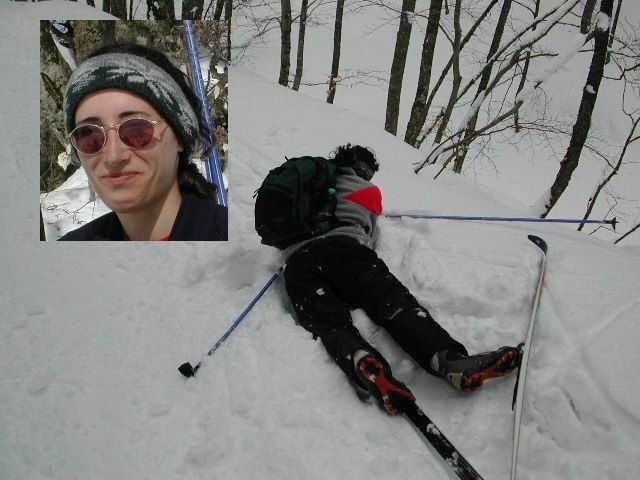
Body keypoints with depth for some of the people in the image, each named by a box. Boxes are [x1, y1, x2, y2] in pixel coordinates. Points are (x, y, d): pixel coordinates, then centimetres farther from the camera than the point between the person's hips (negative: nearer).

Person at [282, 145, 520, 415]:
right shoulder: (367, 190, 29)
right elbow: (368, 239, 36)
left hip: (297, 261, 3)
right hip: (343, 248, -3)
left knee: (329, 323, -21)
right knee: (392, 301, -21)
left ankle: (360, 361, -54)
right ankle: (446, 358, -46)